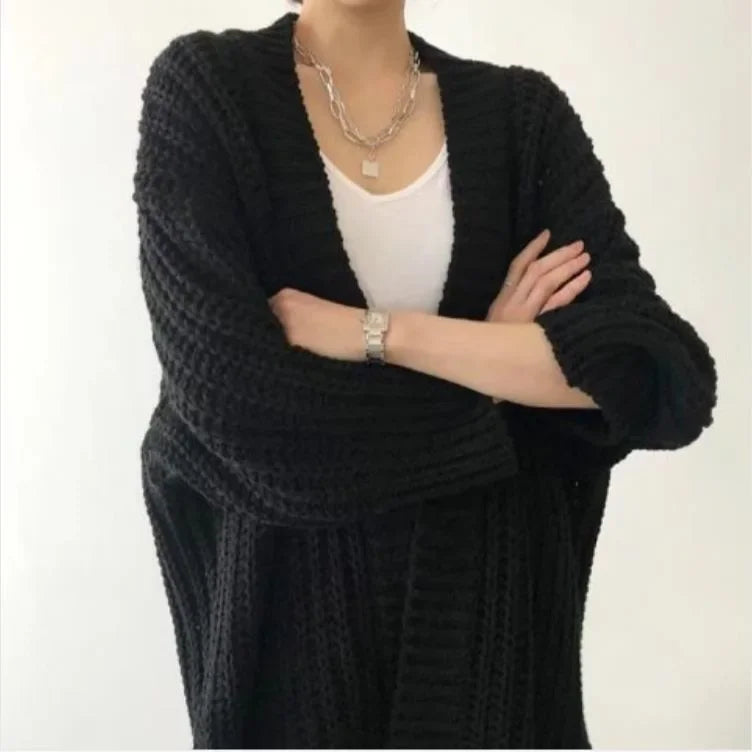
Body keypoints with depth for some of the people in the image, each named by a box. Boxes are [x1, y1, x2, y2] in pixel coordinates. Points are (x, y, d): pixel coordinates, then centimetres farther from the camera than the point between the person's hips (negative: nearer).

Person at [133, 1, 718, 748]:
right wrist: (495, 363, -11)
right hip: (289, 587, -1)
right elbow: (230, 401, -20)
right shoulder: (201, 85, -9)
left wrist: (375, 335, -19)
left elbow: (662, 379, -14)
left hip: (486, 584, 2)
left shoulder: (523, 111, -2)